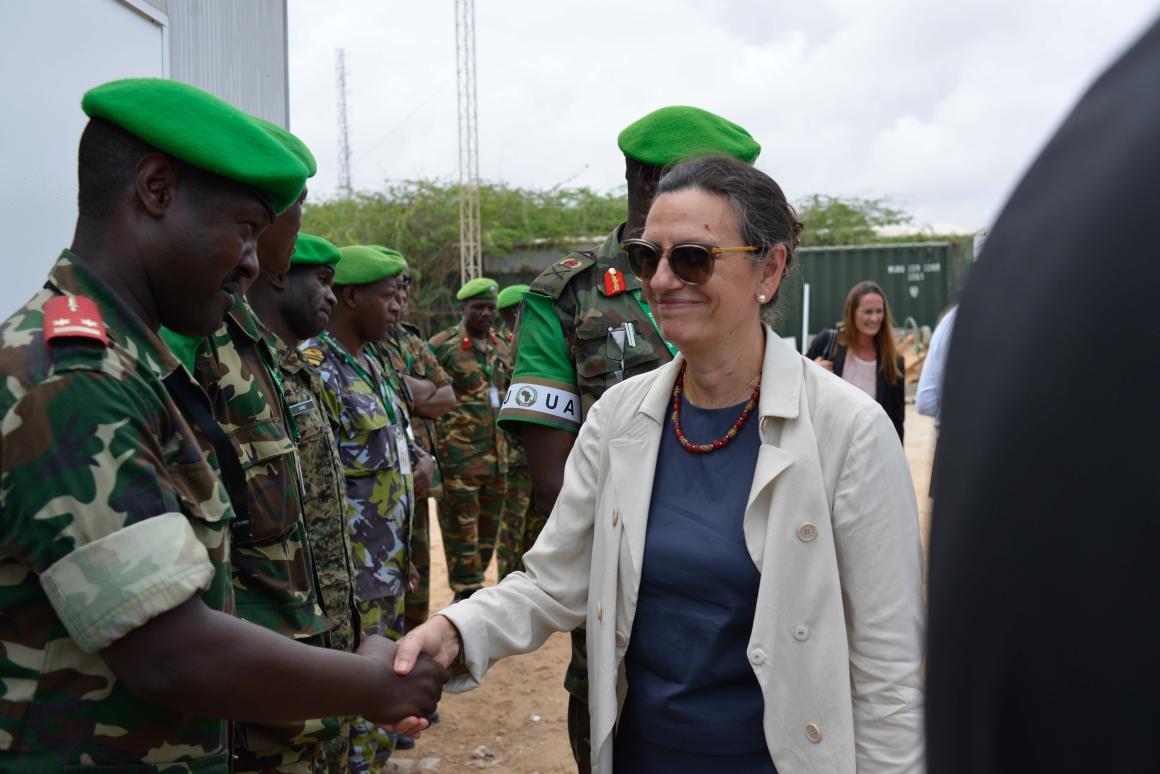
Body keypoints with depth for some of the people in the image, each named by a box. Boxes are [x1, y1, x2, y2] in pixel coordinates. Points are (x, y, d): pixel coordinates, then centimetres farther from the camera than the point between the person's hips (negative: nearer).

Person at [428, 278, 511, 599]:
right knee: (461, 527, 0)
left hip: (497, 456, 6)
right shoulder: (442, 346, -6)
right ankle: (466, 592, 9)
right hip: (458, 458, -6)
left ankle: (474, 583, 27)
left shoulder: (502, 348, 13)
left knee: (488, 529, 13)